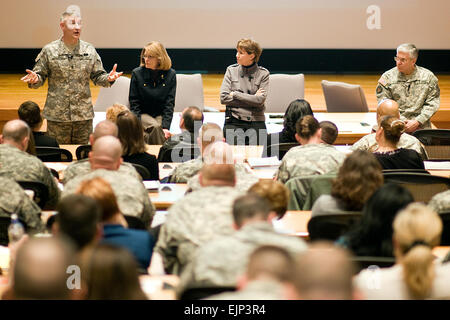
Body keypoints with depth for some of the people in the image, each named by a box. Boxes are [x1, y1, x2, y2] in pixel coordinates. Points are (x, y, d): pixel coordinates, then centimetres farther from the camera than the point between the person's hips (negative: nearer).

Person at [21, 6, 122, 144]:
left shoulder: (89, 50, 7)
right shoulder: (49, 50, 1)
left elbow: (97, 76, 11)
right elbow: (40, 76, 4)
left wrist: (108, 78, -10)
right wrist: (34, 80, -19)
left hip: (84, 115, 2)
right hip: (57, 115, -2)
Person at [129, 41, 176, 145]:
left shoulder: (170, 74, -2)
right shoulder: (137, 73, -4)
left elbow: (169, 103, -3)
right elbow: (134, 103, -2)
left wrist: (165, 127, -14)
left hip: (161, 115, 1)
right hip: (143, 114, -1)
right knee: (155, 127, -31)